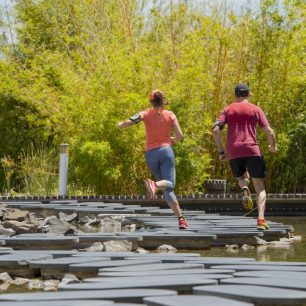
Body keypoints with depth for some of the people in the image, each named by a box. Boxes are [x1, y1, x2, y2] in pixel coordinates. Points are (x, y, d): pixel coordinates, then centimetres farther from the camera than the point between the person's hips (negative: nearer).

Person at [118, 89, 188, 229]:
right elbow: (180, 136, 0)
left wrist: (121, 124, 13)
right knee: (169, 184, -14)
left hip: (150, 153, 2)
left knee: (167, 189, 7)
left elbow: (129, 122, -9)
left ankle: (181, 219, -4)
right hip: (165, 150, -2)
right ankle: (153, 184, -49)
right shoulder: (170, 115, 7)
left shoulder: (146, 114, 7)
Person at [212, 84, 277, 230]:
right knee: (260, 186, 4)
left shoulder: (228, 110, 14)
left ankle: (245, 189, -8)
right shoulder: (255, 109, 10)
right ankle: (261, 219, -15)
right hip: (252, 150, -2)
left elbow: (215, 130, 2)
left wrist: (220, 151, 8)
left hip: (233, 152, 2)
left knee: (242, 177, 29)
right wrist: (273, 147, 19)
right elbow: (269, 132, 1)